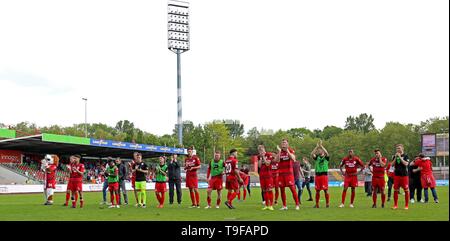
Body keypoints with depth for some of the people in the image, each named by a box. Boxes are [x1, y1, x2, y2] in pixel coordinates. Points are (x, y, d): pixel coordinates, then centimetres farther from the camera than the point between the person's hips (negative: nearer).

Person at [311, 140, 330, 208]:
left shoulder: (326, 157, 4)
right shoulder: (317, 157, 11)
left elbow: (326, 153, -17)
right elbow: (312, 154, -7)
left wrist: (321, 146, -17)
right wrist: (317, 146, -12)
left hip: (324, 174, -3)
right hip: (317, 174, 3)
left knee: (325, 190, -3)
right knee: (317, 190, 5)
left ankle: (327, 203, 4)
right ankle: (317, 204, 11)